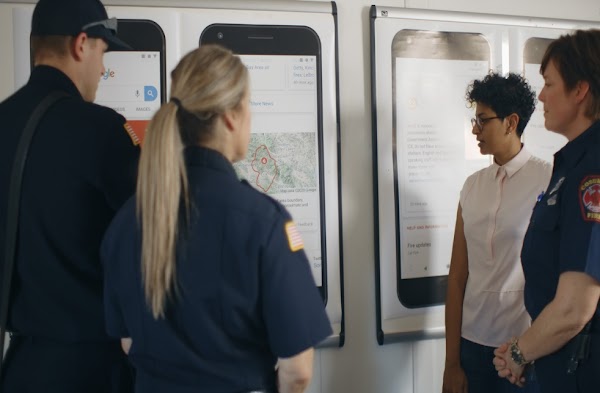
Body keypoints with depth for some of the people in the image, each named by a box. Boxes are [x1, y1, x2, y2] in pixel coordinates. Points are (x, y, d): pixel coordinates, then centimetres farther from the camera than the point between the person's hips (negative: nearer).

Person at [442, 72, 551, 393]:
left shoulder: (549, 181, -8)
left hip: (527, 345, -4)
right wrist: (452, 362, 4)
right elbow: (457, 276, 4)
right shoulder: (472, 186, 5)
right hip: (473, 342, 4)